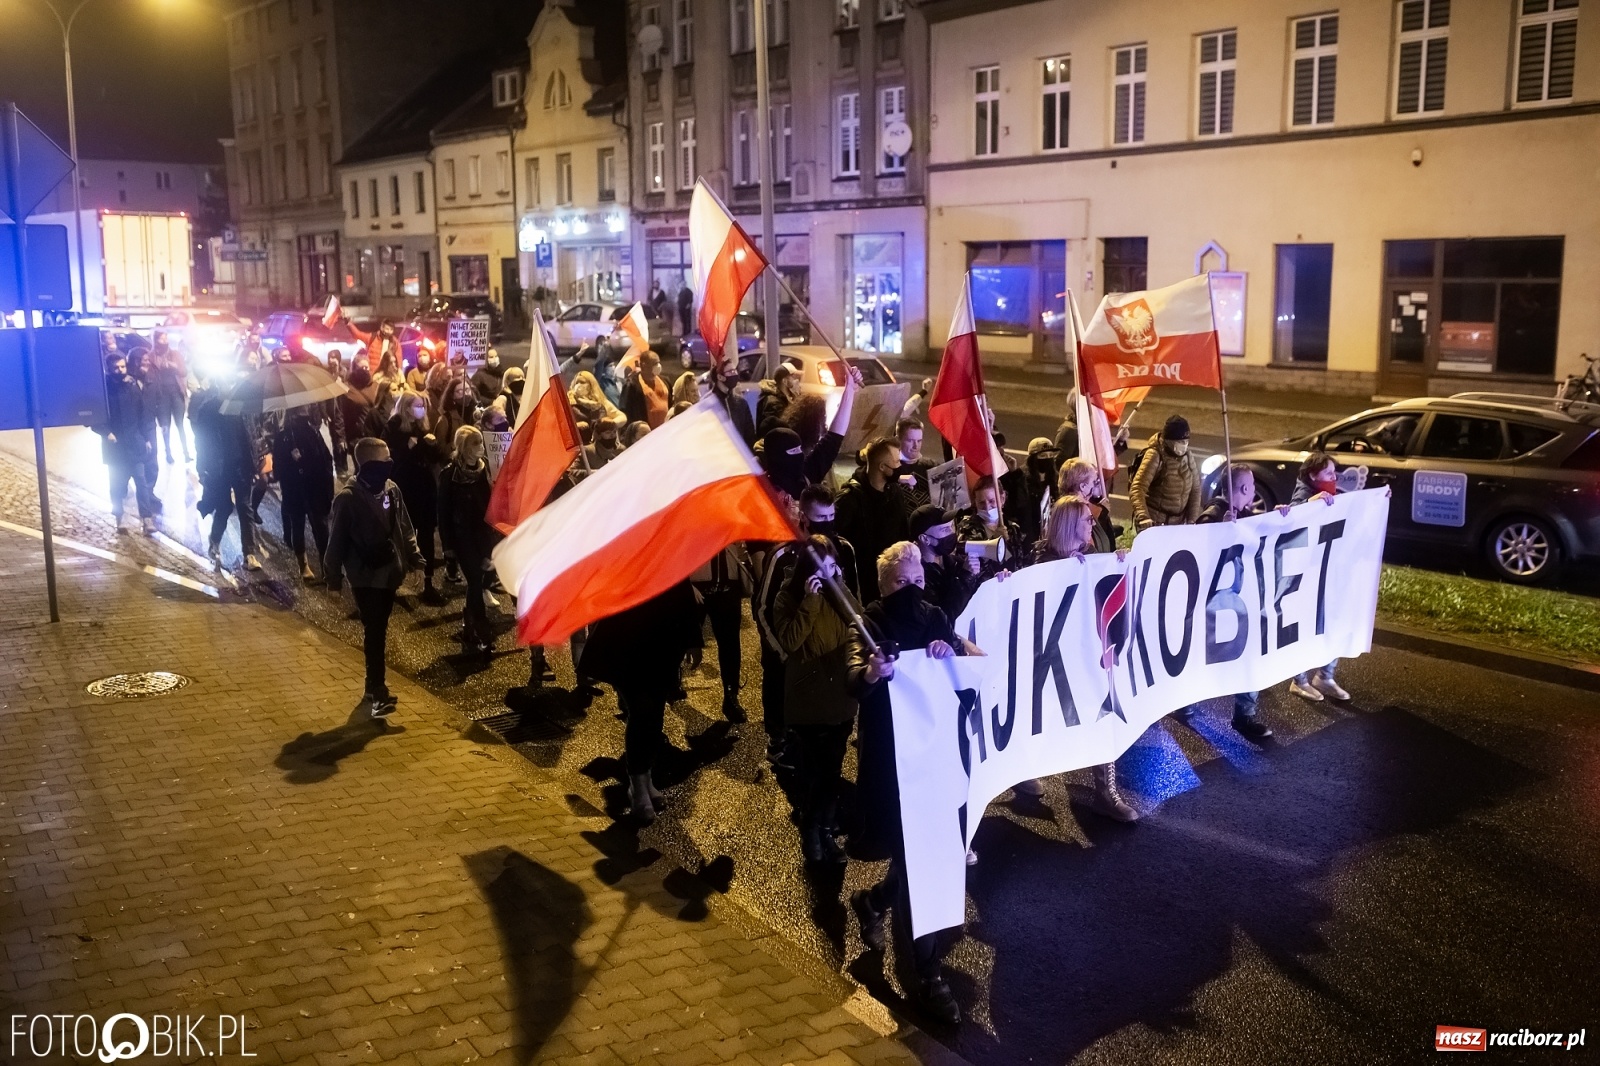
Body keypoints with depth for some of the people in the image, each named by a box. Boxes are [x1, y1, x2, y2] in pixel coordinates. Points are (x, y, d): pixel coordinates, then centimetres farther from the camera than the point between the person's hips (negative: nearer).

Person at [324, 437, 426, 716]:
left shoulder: (391, 489, 0)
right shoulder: (348, 498, -16)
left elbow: (403, 527, 11)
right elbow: (337, 541, -10)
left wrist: (413, 556, 7)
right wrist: (334, 579, -7)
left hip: (389, 572, 6)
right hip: (364, 576, -6)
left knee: (379, 630, 16)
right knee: (374, 631, -8)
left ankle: (374, 683, 29)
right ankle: (378, 692, -7)